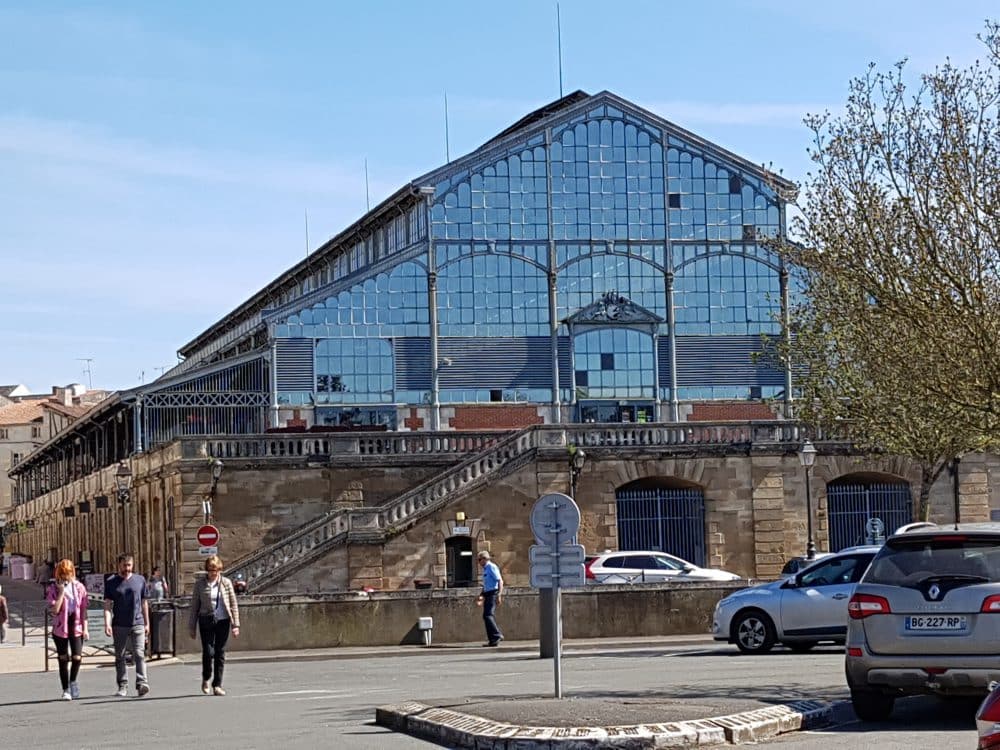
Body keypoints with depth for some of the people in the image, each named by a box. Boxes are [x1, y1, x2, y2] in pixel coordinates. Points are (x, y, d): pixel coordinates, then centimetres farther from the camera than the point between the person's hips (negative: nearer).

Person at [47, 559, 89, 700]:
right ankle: (66, 690, 14)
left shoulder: (79, 587, 2)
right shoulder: (53, 588, -3)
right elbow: (54, 610, -14)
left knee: (77, 657, -10)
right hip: (60, 627, -1)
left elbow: (83, 609, 4)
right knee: (63, 659, 3)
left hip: (76, 626, 1)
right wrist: (61, 592, -17)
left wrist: (85, 628, 0)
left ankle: (73, 681, 18)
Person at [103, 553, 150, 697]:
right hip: (119, 625, 0)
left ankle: (141, 683, -18)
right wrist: (107, 624, -10)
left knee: (139, 654, -12)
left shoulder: (140, 580, 9)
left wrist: (147, 623, 14)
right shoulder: (111, 582, 4)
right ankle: (123, 687, 12)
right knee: (120, 657, 5)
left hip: (137, 623, 0)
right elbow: (107, 604, 1)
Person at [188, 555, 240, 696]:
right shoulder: (200, 583, 1)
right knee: (208, 651, -9)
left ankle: (217, 684, 11)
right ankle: (206, 678, 17)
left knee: (220, 653, 3)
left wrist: (235, 625, 1)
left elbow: (233, 605, 6)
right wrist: (192, 627, 4)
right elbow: (194, 606, 5)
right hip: (206, 621, -1)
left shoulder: (226, 583, 4)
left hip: (223, 621, 1)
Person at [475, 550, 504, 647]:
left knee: (487, 615, -17)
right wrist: (480, 596, 19)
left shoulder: (492, 567, -9)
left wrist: (499, 595, -22)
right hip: (487, 595, 10)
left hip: (493, 594, -10)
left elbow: (500, 581, -15)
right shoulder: (485, 569, 20)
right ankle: (493, 639, 9)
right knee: (488, 616, 7)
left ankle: (496, 635, -16)